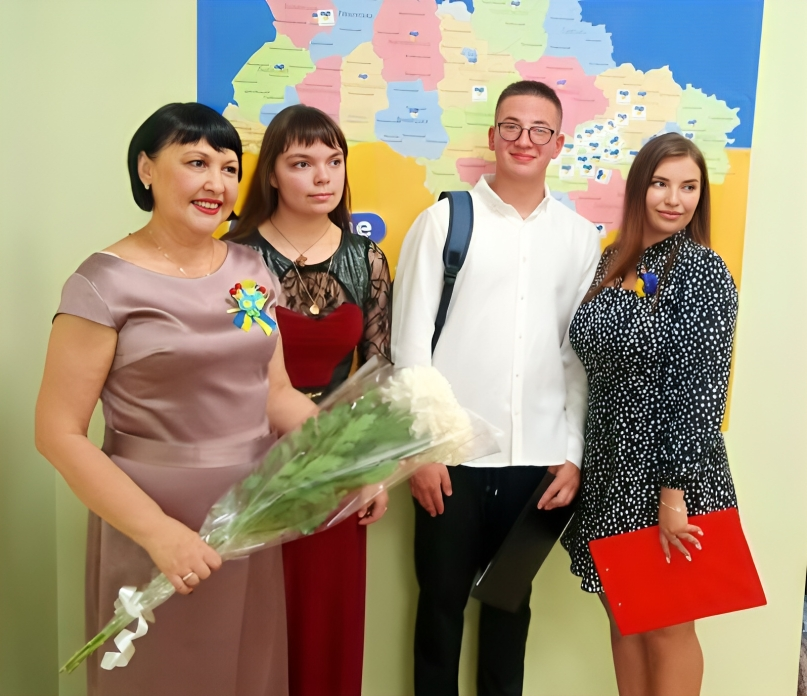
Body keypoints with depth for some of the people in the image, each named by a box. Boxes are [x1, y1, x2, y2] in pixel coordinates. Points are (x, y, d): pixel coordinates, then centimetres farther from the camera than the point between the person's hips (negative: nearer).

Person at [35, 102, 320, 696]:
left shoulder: (251, 268, 4)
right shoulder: (105, 284, -13)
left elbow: (276, 394, 8)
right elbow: (59, 434, -13)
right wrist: (158, 530, -20)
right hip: (154, 521, -5)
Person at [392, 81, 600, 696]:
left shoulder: (580, 237, 5)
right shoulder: (444, 221, -2)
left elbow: (583, 355, 6)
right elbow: (410, 343, -4)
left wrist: (573, 454, 2)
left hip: (538, 458, 2)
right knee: (442, 599, 12)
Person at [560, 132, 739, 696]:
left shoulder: (703, 273, -12)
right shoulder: (614, 261, 6)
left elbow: (701, 391, -17)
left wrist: (674, 493, -19)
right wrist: (576, 460, 9)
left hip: (667, 476, -6)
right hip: (610, 468, 6)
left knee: (666, 627, 10)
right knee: (623, 617, 17)